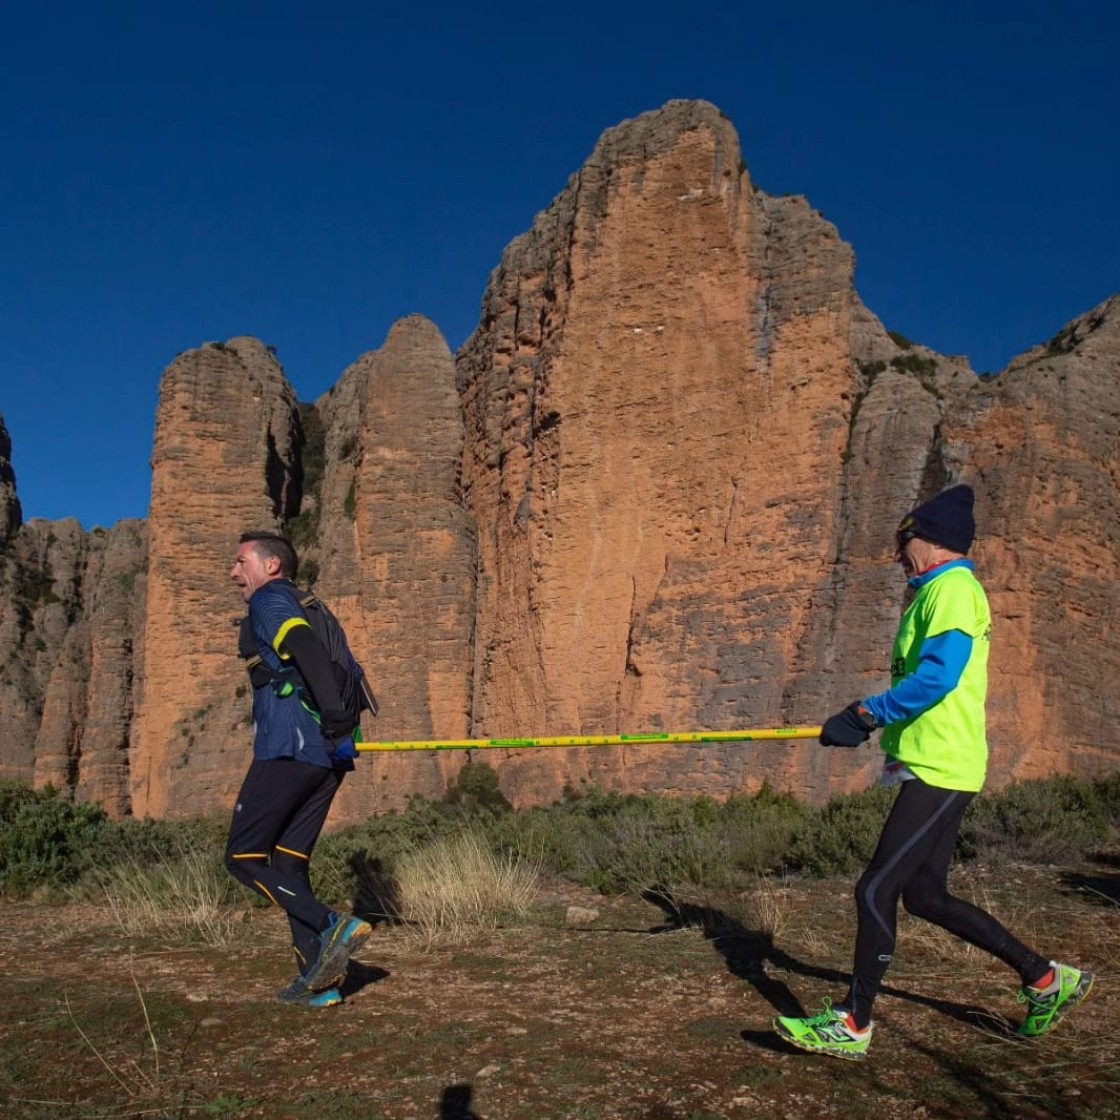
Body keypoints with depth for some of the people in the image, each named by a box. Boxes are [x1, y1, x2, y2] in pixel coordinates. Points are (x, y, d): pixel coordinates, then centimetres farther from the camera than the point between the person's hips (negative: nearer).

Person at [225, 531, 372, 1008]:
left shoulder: (270, 600, 0)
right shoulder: (301, 612, 27)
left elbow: (305, 647, -19)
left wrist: (334, 717, -29)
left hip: (288, 750, -9)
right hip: (326, 757, 9)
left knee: (243, 857, -1)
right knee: (288, 862, 12)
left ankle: (333, 927, -14)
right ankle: (318, 978, 8)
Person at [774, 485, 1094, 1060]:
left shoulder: (953, 589, -12)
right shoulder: (937, 593, 20)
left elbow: (937, 676, -24)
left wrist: (867, 713, -18)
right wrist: (871, 716, 15)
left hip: (937, 769, -11)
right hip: (933, 768, 11)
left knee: (876, 891, -7)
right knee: (925, 895, 14)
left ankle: (852, 1025, 3)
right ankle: (1045, 978, 25)